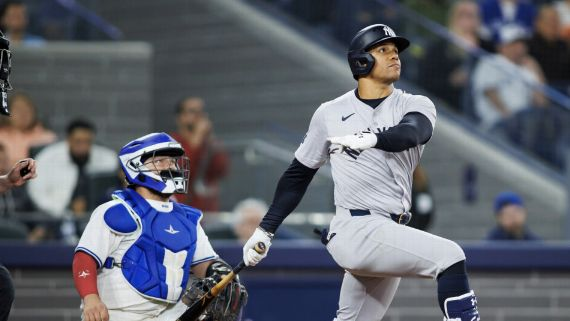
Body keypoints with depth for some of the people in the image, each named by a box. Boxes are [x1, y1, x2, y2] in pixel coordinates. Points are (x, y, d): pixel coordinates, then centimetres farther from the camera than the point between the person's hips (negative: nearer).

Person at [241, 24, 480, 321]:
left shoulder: (416, 106, 10)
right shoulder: (330, 114, 7)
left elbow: (410, 133, -15)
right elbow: (298, 175, 17)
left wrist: (370, 139, -34)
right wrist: (265, 230, 15)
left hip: (390, 236, 4)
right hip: (356, 230, -4)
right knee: (448, 255, -23)